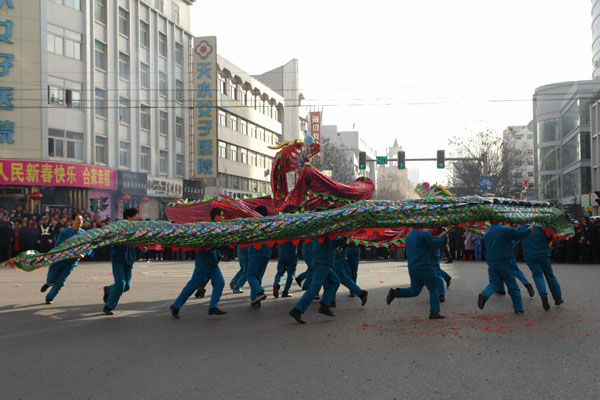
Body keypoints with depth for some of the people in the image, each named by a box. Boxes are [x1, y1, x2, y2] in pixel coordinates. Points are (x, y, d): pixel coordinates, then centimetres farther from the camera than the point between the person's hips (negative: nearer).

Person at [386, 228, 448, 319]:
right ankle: (434, 312, -3)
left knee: (414, 290, 12)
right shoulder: (424, 234, -9)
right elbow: (435, 244, -7)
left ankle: (395, 292, -9)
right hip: (425, 267, -7)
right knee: (434, 289, 3)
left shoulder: (408, 236, 17)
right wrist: (441, 236, 9)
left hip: (413, 267, 7)